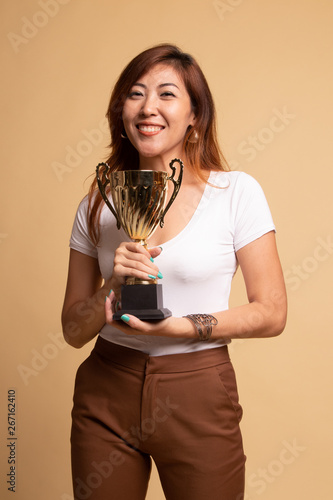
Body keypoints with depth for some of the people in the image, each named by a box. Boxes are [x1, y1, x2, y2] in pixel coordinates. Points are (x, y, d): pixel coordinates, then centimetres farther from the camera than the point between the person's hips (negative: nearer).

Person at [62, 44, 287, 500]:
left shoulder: (236, 192, -7)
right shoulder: (98, 205, 1)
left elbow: (271, 314, -6)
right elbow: (74, 330, 3)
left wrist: (180, 327, -18)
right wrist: (112, 287, -16)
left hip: (199, 394, -2)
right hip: (106, 394, 3)